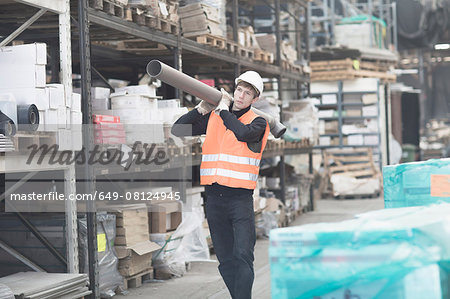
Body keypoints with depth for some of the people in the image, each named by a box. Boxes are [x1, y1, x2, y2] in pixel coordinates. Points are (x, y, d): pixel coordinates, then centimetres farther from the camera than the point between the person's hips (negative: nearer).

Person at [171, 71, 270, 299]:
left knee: (243, 257, -15)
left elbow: (243, 133, -19)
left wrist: (223, 110, -6)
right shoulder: (212, 118, 14)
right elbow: (177, 130, 13)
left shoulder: (258, 122, 4)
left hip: (240, 197, -4)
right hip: (214, 197, 4)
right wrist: (200, 109, 1)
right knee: (225, 260, 7)